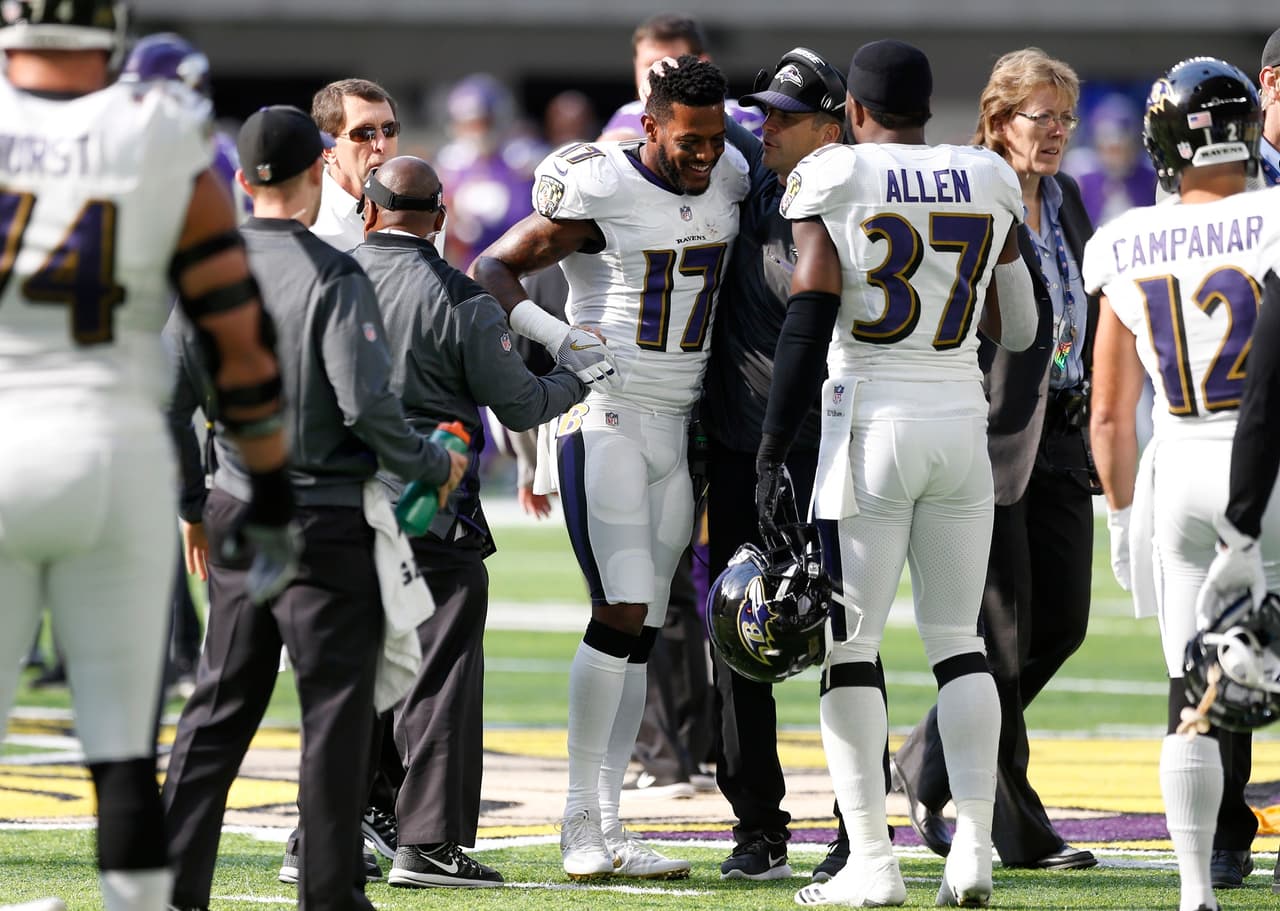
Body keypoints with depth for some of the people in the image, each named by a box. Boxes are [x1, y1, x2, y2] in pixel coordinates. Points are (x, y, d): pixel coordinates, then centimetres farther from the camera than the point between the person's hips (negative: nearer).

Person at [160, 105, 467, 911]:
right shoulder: (334, 278, -14)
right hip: (327, 521, -6)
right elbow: (365, 402, -21)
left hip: (237, 511, 6)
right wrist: (432, 465, -6)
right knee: (336, 706, 2)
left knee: (221, 701, 12)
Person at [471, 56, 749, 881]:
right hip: (605, 424, -6)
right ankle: (583, 826, -8)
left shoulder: (729, 184, 5)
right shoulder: (599, 194, -13)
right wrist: (563, 339, -23)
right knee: (622, 613, -15)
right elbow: (491, 270, -9)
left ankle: (607, 827, 9)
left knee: (640, 629, 6)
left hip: (677, 431, 6)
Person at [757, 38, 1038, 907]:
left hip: (870, 420, -4)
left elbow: (808, 324, -10)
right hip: (960, 420, 4)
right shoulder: (991, 184, 6)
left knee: (850, 645, 1)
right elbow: (1018, 330, 12)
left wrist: (773, 452, -8)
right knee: (958, 639, 11)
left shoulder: (833, 183, -5)